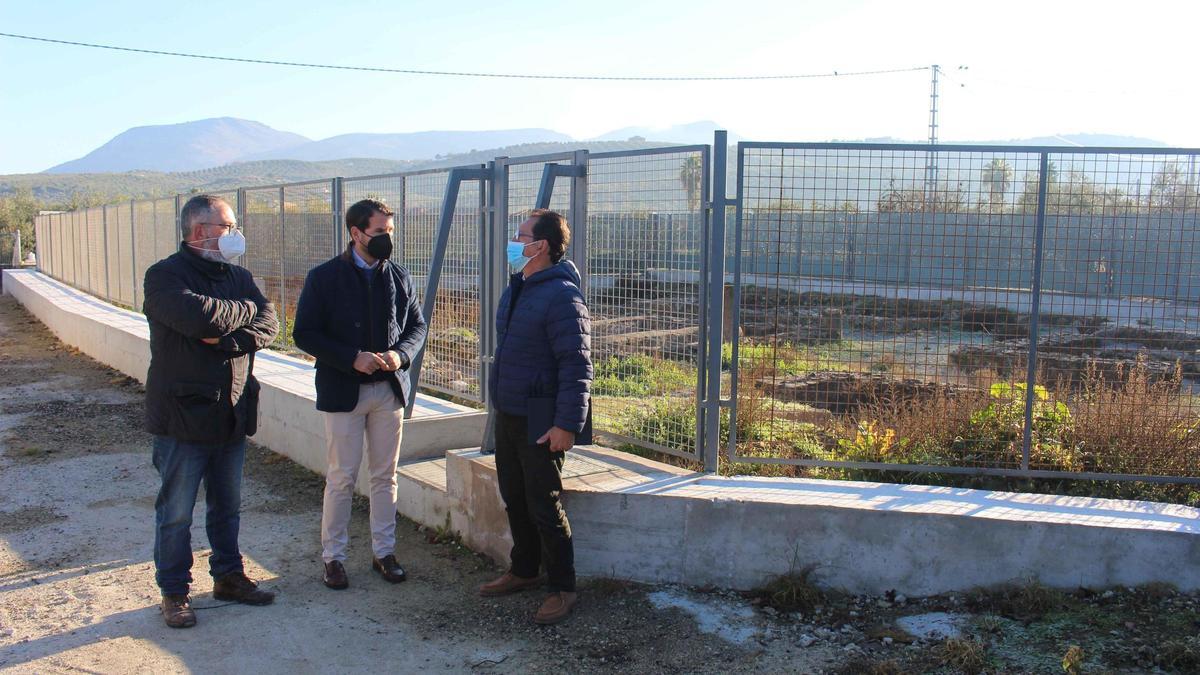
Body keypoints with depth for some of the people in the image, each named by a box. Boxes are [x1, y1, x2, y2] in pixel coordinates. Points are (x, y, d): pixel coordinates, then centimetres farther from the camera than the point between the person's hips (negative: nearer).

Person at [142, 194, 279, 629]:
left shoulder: (238, 276, 10)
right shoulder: (165, 276, -10)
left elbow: (268, 324, -3)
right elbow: (200, 316, -28)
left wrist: (229, 340, -20)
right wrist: (246, 310, -10)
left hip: (233, 413, 6)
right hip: (183, 414, -6)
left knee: (228, 506, 17)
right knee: (176, 511, 5)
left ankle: (228, 576, 31)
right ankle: (174, 591, 18)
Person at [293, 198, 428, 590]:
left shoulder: (400, 278, 6)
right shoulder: (324, 277, -5)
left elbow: (417, 326, 11)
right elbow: (305, 334, -7)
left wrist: (401, 354, -10)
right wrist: (352, 359, -18)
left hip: (390, 388, 3)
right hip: (343, 391, -3)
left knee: (385, 475, 10)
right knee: (342, 478, 2)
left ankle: (384, 551, 22)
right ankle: (333, 556, 16)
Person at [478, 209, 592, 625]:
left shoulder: (561, 297, -19)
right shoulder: (516, 290, 11)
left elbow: (577, 366, -23)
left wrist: (567, 424, -25)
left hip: (540, 424, -9)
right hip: (507, 416, 9)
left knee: (544, 508, -2)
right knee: (514, 499, 18)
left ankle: (563, 589, 12)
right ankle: (524, 571, 34)